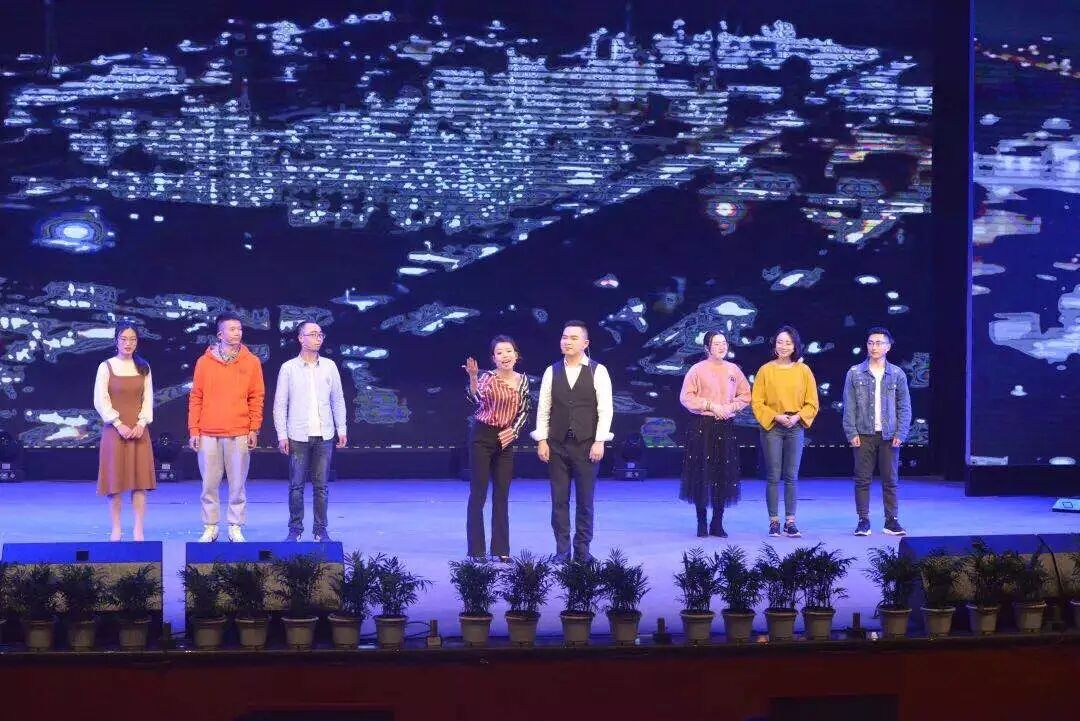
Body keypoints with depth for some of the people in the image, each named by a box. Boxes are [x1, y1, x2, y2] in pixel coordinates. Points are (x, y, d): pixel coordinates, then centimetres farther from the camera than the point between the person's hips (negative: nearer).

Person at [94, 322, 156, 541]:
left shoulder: (143, 368, 9)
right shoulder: (106, 366, -1)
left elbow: (148, 399, 8)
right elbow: (100, 400, -5)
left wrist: (142, 423, -7)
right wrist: (119, 424, -12)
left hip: (138, 430, 3)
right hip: (114, 430, -3)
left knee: (140, 480, -2)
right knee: (116, 481, -3)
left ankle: (138, 530, 1)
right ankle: (116, 529, 3)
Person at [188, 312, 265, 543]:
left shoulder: (251, 362, 6)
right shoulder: (204, 362, 6)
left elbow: (256, 397, 6)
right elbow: (195, 398, 7)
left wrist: (254, 428, -1)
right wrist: (194, 430, 1)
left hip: (239, 434, 0)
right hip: (208, 434, 0)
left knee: (238, 483, 2)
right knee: (209, 483, 2)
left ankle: (236, 527, 9)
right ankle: (210, 527, 10)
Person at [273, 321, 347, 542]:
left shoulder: (329, 366, 7)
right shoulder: (289, 368, 0)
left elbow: (338, 400, 13)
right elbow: (280, 405, 1)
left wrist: (342, 429, 7)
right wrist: (282, 435, -4)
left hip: (324, 436, 2)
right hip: (298, 437, -2)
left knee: (321, 486, 4)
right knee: (296, 486, 1)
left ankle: (320, 530, 10)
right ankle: (295, 529, 9)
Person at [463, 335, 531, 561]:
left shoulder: (522, 380, 6)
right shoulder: (487, 377, -8)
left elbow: (523, 411, 12)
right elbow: (477, 399, -27)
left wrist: (514, 431, -3)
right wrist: (473, 377, -41)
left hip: (506, 440, 5)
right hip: (483, 437, -4)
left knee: (502, 495, 7)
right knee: (478, 493, -3)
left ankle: (501, 549, 12)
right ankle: (476, 550, 1)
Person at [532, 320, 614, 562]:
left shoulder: (598, 372, -1)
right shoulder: (552, 371, 7)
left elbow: (605, 409, -3)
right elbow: (543, 408, 7)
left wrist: (599, 441, -10)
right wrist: (541, 440, 0)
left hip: (586, 445, -2)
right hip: (556, 445, 2)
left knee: (585, 501, 3)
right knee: (559, 500, 4)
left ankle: (582, 549, 11)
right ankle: (562, 550, 9)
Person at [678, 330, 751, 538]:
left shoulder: (733, 370, 9)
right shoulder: (697, 370, -2)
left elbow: (745, 396, 13)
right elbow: (686, 397, -6)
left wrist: (730, 407, -6)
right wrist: (711, 406, -13)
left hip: (726, 427, 3)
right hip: (702, 427, -3)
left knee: (724, 474, 2)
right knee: (701, 474, -3)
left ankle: (717, 523, 11)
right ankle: (702, 522, 7)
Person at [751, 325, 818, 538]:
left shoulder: (803, 370, 3)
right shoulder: (766, 370, 0)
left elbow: (812, 403, 5)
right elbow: (757, 402, -1)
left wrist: (797, 417, -11)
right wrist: (776, 416, -13)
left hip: (795, 428, 1)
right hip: (771, 427, -1)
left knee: (791, 477, 2)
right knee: (773, 477, -1)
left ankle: (790, 521, 6)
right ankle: (774, 521, 4)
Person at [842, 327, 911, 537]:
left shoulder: (897, 375, 6)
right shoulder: (855, 373, 4)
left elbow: (904, 407, 6)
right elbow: (849, 406, 3)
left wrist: (900, 434, -3)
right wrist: (851, 433, -6)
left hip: (889, 435, 1)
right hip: (864, 434, -1)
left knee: (890, 480, 4)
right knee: (862, 479, 0)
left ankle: (892, 520, 10)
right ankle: (863, 521, 5)